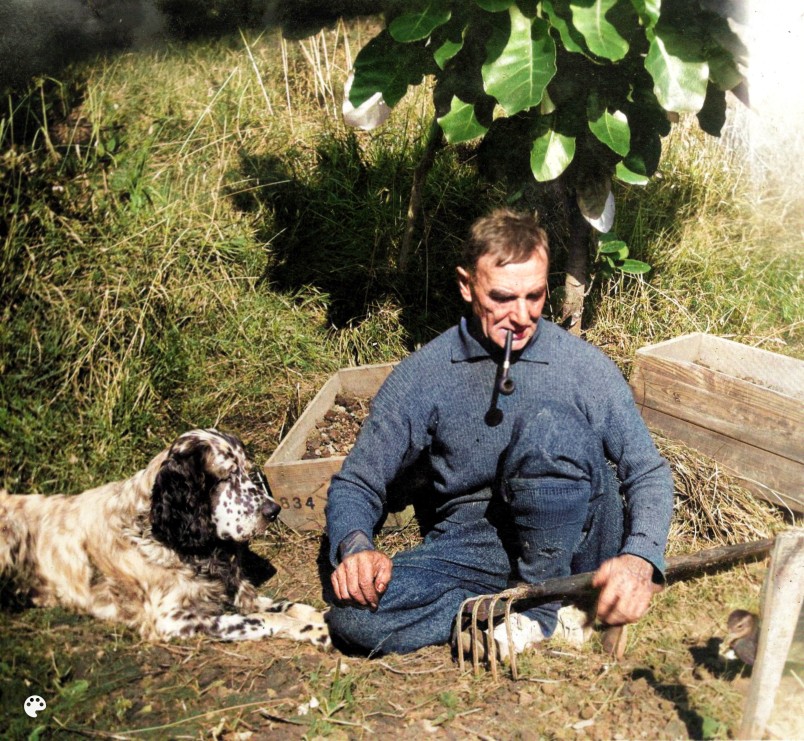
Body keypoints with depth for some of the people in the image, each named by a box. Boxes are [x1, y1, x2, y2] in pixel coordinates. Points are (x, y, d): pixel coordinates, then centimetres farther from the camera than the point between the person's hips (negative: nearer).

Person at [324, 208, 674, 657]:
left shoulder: (584, 366, -2)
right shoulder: (424, 375, 0)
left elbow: (649, 473, 0)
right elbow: (356, 483, 5)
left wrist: (639, 559, -22)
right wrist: (356, 547, -19)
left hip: (570, 547, -1)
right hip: (473, 548, 2)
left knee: (549, 423, -31)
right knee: (354, 610, -28)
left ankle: (539, 611, -16)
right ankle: (567, 615, -21)